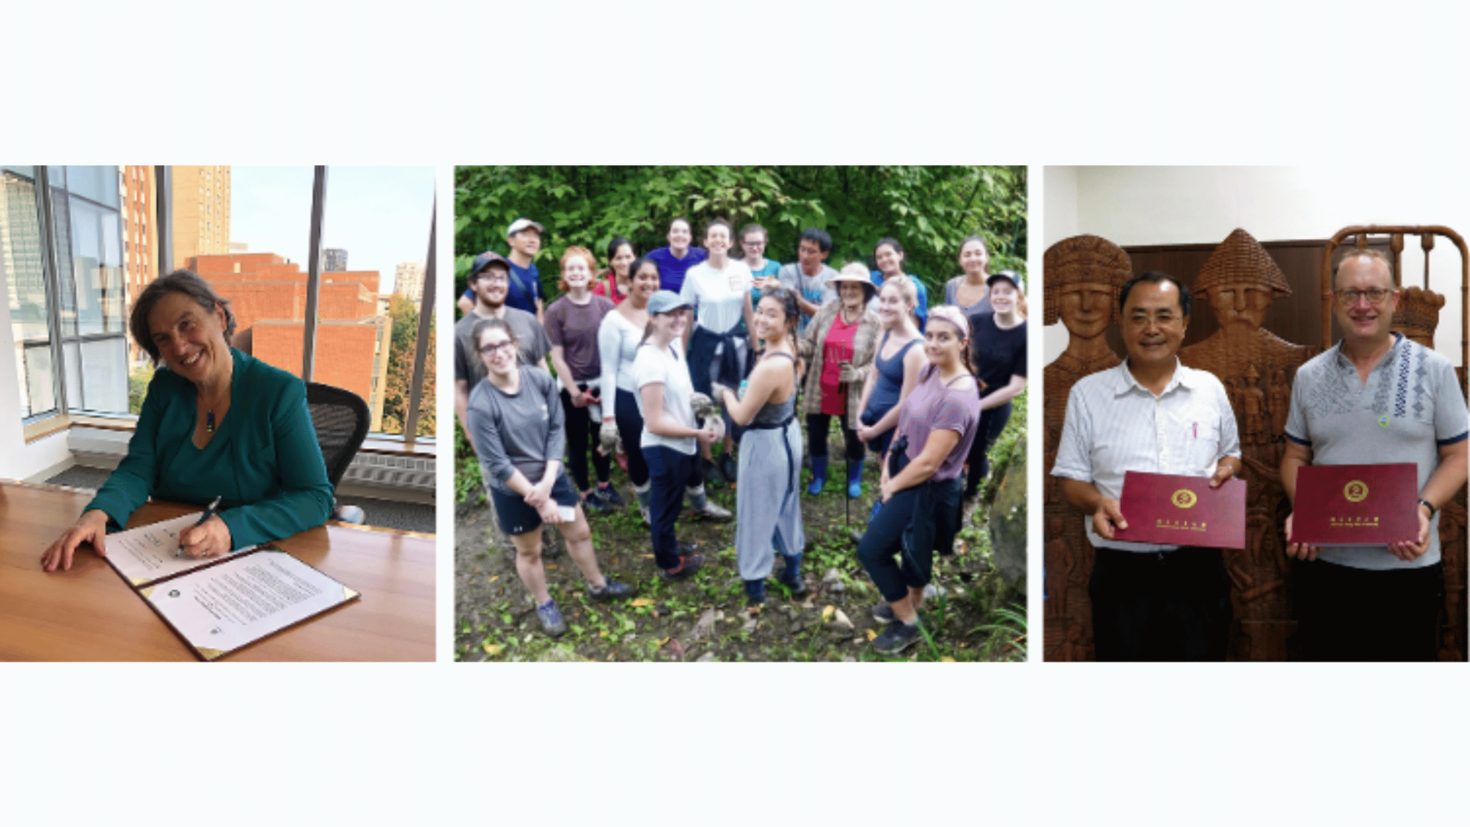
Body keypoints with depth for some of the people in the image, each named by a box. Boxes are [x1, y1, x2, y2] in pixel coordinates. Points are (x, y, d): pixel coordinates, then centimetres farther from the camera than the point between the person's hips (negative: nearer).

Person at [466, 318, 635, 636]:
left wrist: (547, 482, -17)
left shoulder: (541, 379, -16)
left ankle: (598, 585, 47)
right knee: (529, 551, 18)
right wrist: (538, 500, -17)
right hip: (513, 492, -3)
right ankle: (544, 604, 44)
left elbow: (557, 430, -9)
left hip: (553, 476, 4)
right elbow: (497, 464, -21)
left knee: (579, 532, 21)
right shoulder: (480, 404, -26)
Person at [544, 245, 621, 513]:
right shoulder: (556, 311, -9)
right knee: (578, 442, 9)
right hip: (573, 387, -2)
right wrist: (574, 392, -10)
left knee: (602, 438, 16)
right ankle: (586, 493, 29)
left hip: (602, 383, 2)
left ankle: (604, 485, 38)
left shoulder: (605, 305, -4)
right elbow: (557, 357, -8)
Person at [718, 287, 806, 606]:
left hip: (765, 445, -9)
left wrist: (725, 393, -5)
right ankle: (793, 573, 42)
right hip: (788, 434, 9)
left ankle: (755, 584, 29)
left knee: (757, 512, 10)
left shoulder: (770, 367, -33)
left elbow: (742, 416, -22)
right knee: (787, 505, 24)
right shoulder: (787, 346, -7)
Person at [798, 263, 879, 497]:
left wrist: (857, 373, -27)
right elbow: (809, 344, 1)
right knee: (816, 435, 16)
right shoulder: (827, 310, -4)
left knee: (854, 439, 13)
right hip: (820, 389, 2)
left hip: (851, 396, -2)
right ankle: (818, 476, 43)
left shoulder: (874, 322, -10)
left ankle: (854, 480, 42)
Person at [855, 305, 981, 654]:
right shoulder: (929, 371, -4)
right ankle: (910, 604, 48)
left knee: (872, 549, -2)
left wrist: (892, 486, -12)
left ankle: (907, 623, 17)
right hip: (906, 473, 8)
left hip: (927, 489, -8)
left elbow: (928, 463, -27)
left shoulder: (958, 397, -30)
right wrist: (888, 467, 1)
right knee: (913, 547, 25)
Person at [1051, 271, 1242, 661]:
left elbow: (1231, 453, 21)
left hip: (1198, 567, 2)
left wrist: (1226, 469, -3)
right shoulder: (1088, 392, 1)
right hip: (1122, 570, -2)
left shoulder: (1210, 388, 8)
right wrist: (1096, 502, -18)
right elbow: (1071, 478, 3)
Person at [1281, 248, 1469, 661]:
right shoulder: (1308, 376, 5)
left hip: (1408, 565, -1)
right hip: (1323, 562, 2)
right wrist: (1299, 512, -9)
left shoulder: (1435, 370, 0)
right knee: (1323, 655, 13)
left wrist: (1425, 509, -17)